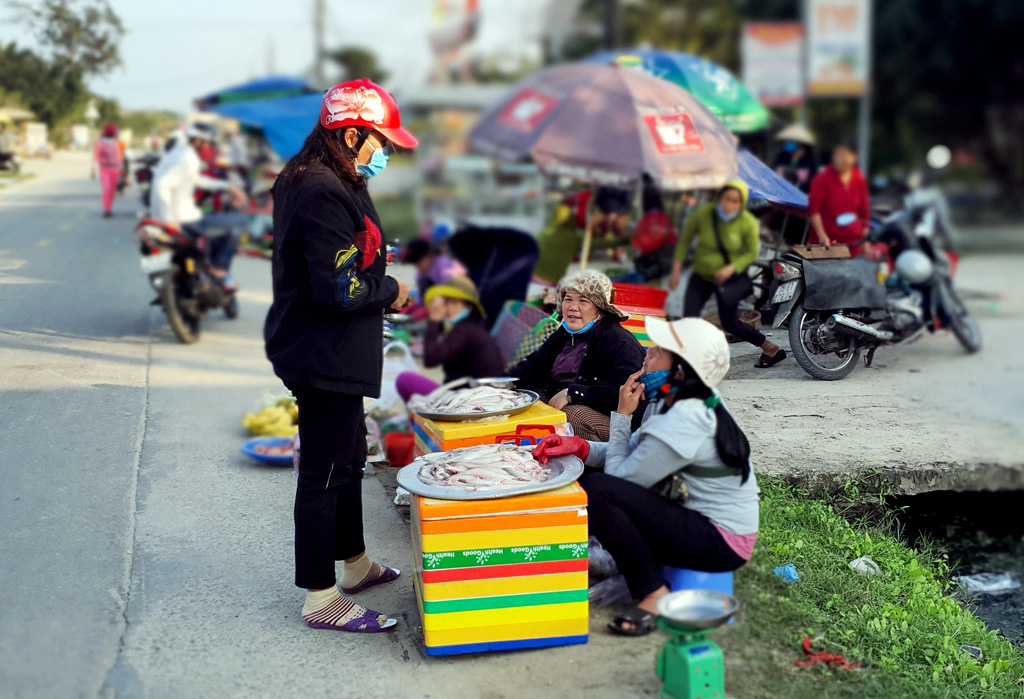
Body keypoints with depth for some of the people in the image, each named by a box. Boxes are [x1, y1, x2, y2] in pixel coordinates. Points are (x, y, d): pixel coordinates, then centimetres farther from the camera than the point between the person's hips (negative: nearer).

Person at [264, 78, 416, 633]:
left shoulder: (307, 182, 10)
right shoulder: (326, 194, -23)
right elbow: (338, 288, -27)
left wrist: (374, 257, 8)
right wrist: (390, 291, -11)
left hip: (330, 356, 11)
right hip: (326, 358, -11)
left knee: (348, 460, 23)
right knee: (323, 473, -1)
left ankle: (355, 565, 40)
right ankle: (320, 599, 10)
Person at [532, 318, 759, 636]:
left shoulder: (683, 422, -27)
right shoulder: (685, 401, 3)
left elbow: (620, 475, -18)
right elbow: (634, 454, 7)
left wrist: (622, 415, -9)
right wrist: (580, 446, -9)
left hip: (722, 543, -10)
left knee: (597, 491, -24)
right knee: (587, 476, 5)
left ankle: (655, 597, -14)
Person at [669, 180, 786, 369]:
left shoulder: (748, 223, -18)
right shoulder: (702, 213, -18)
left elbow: (752, 252, -6)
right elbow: (685, 239, -4)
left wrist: (732, 268, -22)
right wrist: (676, 269, -7)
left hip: (730, 278, -1)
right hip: (701, 275, 2)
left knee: (730, 323, 7)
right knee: (689, 319, -14)